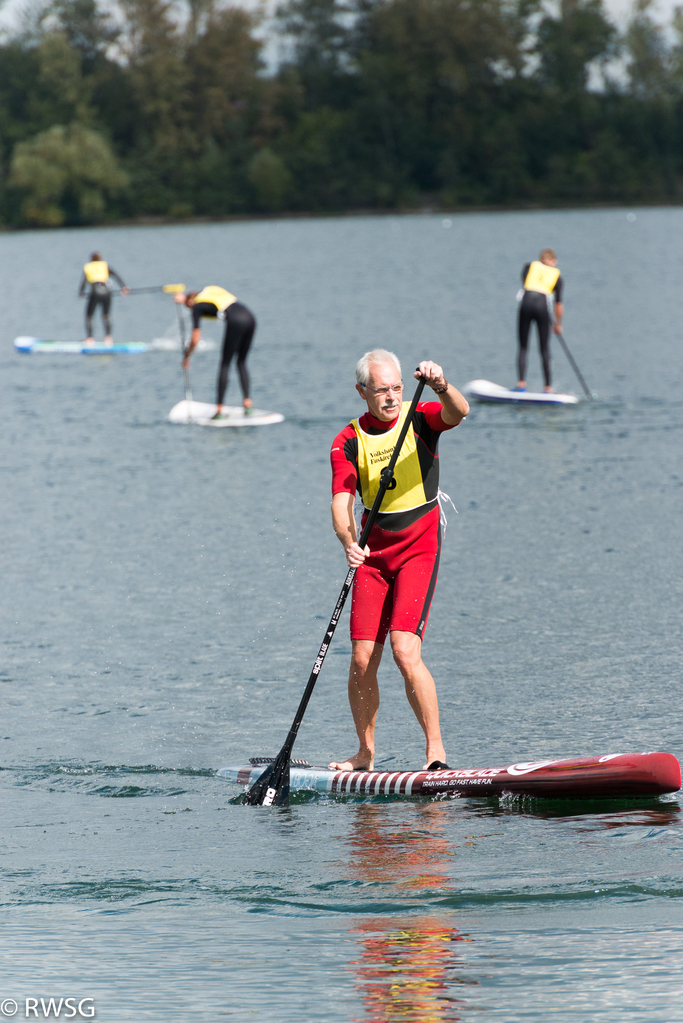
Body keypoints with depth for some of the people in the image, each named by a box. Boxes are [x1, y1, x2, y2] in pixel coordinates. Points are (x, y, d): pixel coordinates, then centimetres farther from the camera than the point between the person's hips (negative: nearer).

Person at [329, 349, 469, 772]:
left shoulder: (420, 418, -5)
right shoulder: (348, 442, 0)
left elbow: (459, 412, -27)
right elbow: (342, 503, -12)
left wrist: (442, 386, -48)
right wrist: (349, 542, -32)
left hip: (420, 548, -4)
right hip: (374, 552, 4)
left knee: (405, 651, -18)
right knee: (363, 659, 1)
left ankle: (436, 750, -12)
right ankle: (366, 753, 17)